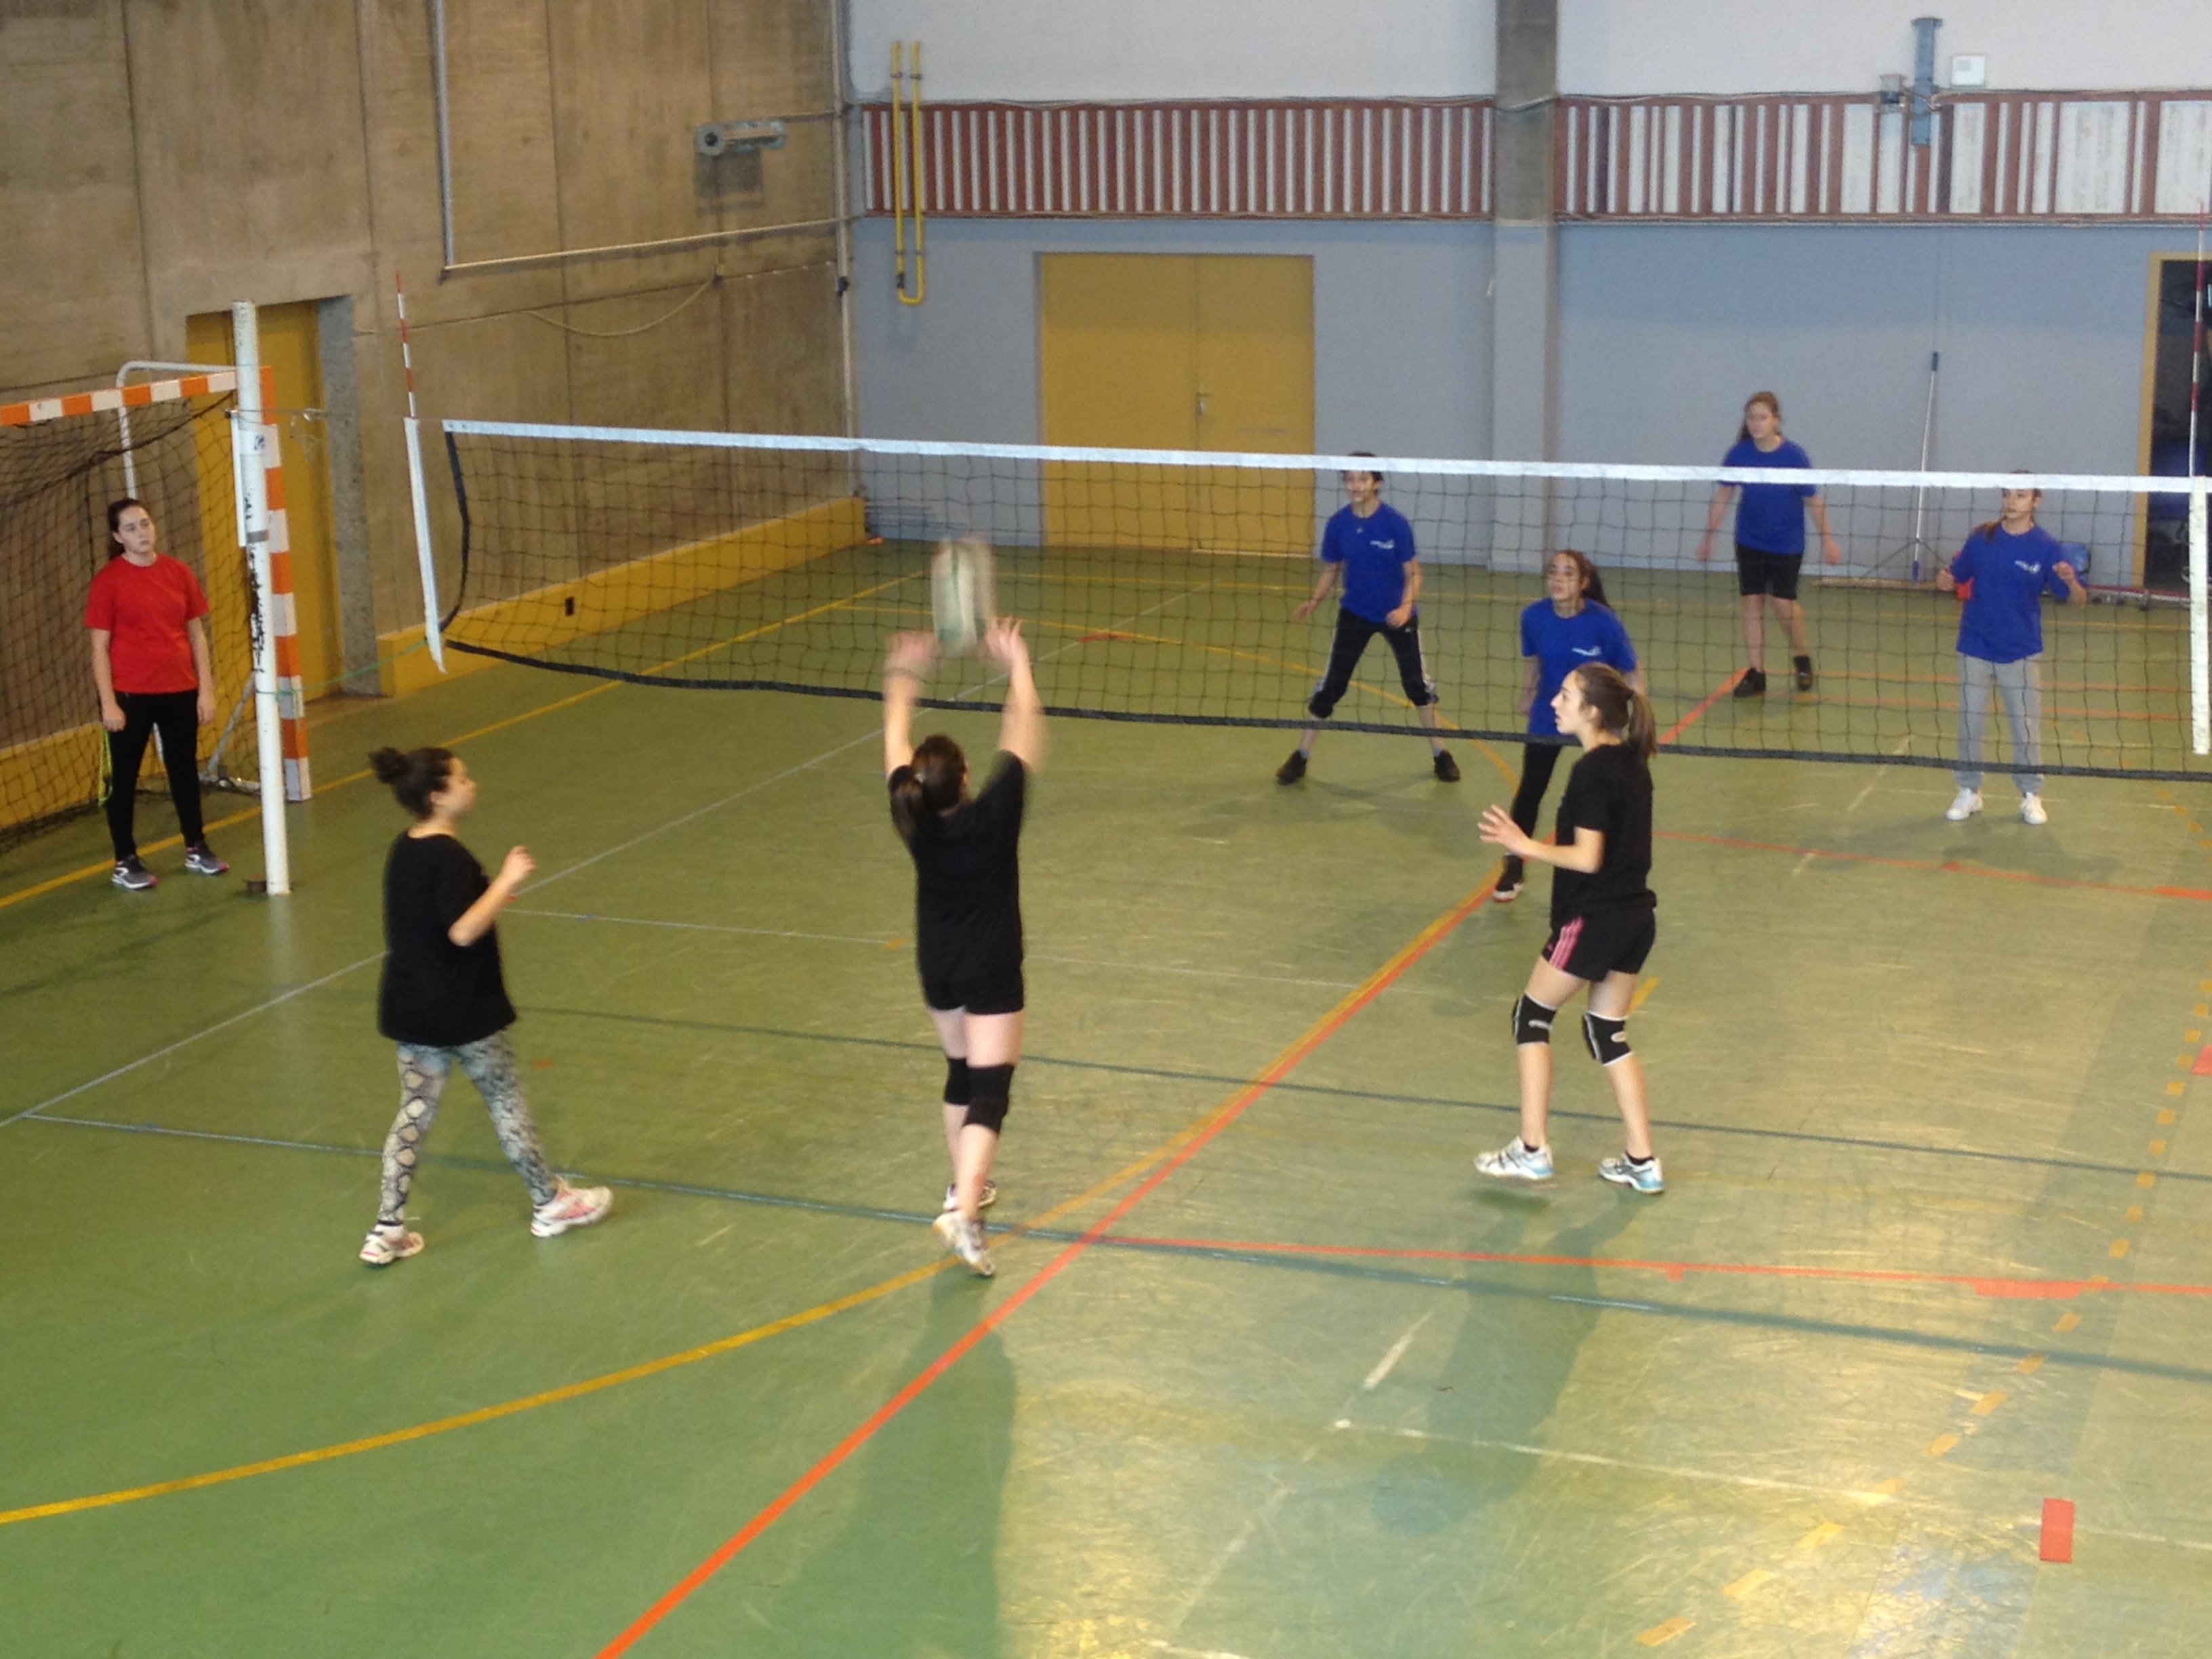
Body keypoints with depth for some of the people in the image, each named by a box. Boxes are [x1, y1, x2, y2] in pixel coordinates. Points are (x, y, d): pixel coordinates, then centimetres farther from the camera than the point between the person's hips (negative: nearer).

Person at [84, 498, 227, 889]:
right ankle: (125, 862, 12)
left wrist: (206, 689, 4)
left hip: (180, 691, 4)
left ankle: (197, 849, 28)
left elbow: (197, 633, 9)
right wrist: (108, 702, -12)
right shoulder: (108, 580, -8)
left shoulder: (179, 572, 3)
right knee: (124, 777, 5)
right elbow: (100, 646, -7)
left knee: (185, 770, 15)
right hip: (131, 695, -4)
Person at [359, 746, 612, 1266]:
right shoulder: (449, 857, -22)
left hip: (411, 1008, 8)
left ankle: (387, 1230, 10)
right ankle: (549, 1203, 26)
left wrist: (491, 893, 15)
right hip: (462, 1011, -8)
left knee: (414, 1112, 11)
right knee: (506, 1098, 10)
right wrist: (506, 881, -22)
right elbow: (463, 931, -28)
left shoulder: (404, 849, 5)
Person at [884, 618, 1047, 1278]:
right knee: (989, 1091, -7)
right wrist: (1018, 666, -6)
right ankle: (964, 1211, -24)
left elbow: (895, 744, 2)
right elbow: (1024, 733, -16)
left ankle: (966, 1187, 38)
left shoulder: (913, 817, -14)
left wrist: (902, 678, 14)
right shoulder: (994, 814, -24)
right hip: (991, 972, -5)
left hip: (937, 970, 5)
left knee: (962, 1073, 25)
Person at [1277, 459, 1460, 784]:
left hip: (1397, 614, -1)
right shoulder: (1338, 523, -8)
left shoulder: (1395, 522, -16)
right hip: (1355, 613, 2)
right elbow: (1330, 569, 3)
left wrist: (1407, 606, -27)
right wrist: (1314, 601, -13)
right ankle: (1301, 755, 10)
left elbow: (1413, 572, -11)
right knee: (1331, 684, -1)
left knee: (1417, 682, 7)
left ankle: (1440, 753, 25)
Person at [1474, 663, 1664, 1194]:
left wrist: (1528, 847, -12)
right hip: (1636, 916, 8)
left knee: (1532, 1017, 8)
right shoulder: (1631, 760, 8)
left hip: (1593, 920, -8)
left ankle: (1531, 1150, 10)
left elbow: (1587, 858, -20)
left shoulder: (1592, 771, -18)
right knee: (1608, 1032, 17)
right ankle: (1642, 1162, 15)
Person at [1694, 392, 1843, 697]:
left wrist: (1827, 538, -1)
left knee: (1782, 603, -6)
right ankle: (1755, 675, 7)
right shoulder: (1739, 454, -8)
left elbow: (1813, 500, -5)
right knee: (1752, 603, 0)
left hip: (1786, 544, -3)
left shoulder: (1794, 456, -15)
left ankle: (1803, 657, 22)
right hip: (1750, 543, 3)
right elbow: (1723, 496, 3)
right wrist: (1709, 536, 6)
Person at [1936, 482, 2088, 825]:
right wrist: (1946, 580, -14)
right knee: (1970, 723, 7)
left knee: (2026, 727, 3)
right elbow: (1957, 577, 9)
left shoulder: (2046, 547, -8)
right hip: (1975, 648, 2)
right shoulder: (1982, 539, -1)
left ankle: (2031, 796, 16)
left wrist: (2071, 582, -31)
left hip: (2021, 653, -2)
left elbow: (2078, 599, -8)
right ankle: (1969, 791, 19)